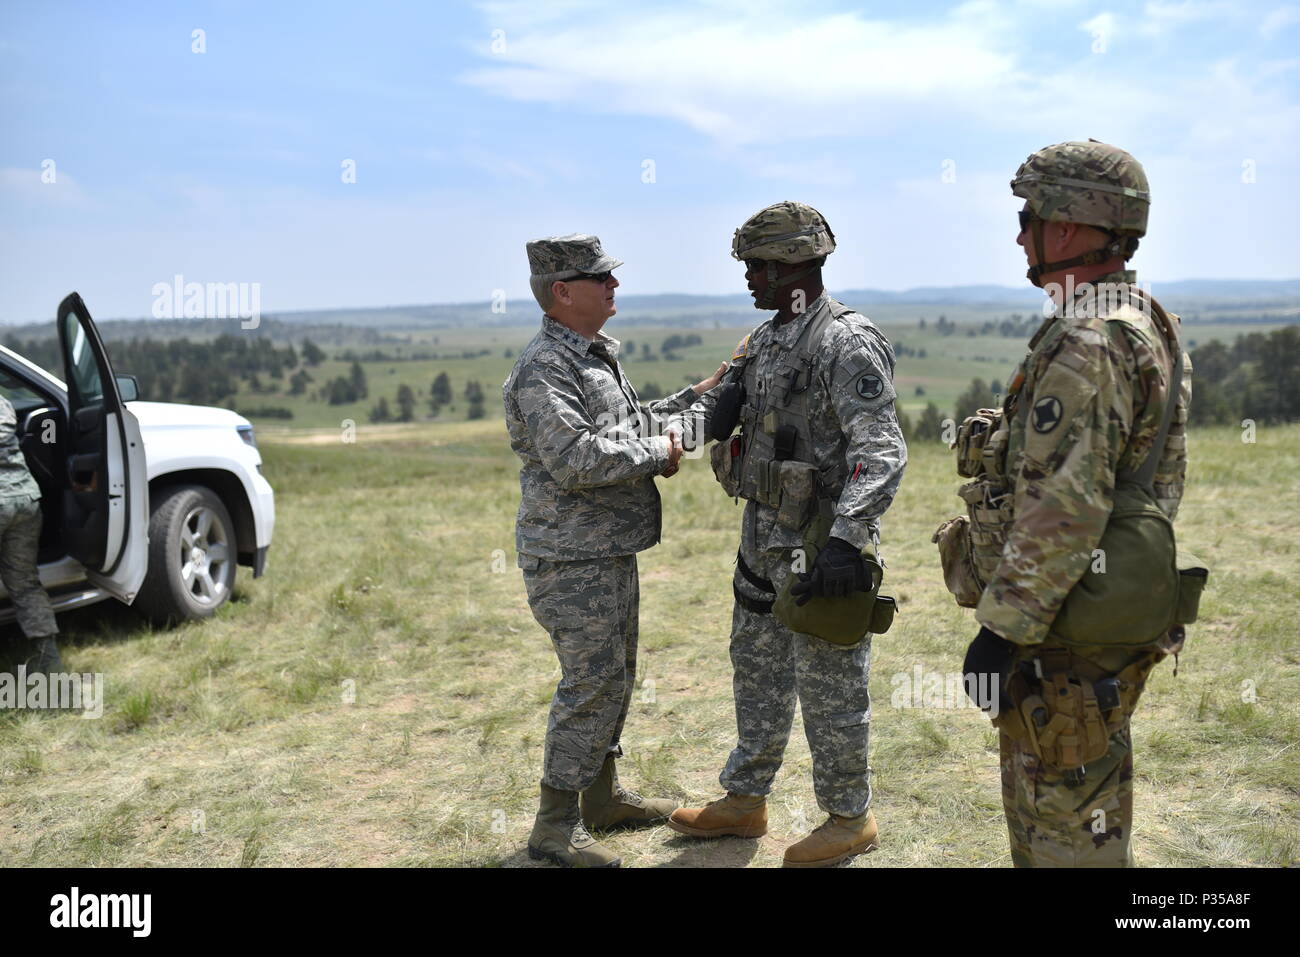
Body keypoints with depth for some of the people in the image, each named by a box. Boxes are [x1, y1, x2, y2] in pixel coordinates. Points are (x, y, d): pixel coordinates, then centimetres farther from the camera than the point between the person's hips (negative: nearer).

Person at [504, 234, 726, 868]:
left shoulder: (596, 357, 15)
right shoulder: (545, 369, -18)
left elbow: (635, 425, 24)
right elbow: (574, 459, -29)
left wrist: (702, 395, 16)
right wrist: (657, 453, -17)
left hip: (611, 553, 10)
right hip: (573, 560, -10)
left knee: (616, 676, 19)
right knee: (591, 684, -5)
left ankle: (603, 796, 34)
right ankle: (556, 827, 8)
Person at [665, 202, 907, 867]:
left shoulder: (849, 344, -18)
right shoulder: (765, 339, 11)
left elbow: (880, 451, -27)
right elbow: (719, 408, 8)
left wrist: (845, 542, -37)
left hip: (820, 547, -9)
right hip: (763, 539, 9)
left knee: (830, 688, 5)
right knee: (757, 670, 19)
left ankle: (850, 818, 24)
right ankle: (745, 800, 36)